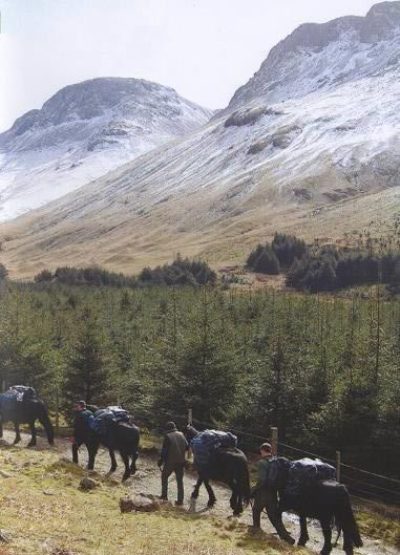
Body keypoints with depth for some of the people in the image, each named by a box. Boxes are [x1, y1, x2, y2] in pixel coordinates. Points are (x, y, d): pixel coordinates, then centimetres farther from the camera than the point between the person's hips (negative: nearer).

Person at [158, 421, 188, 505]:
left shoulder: (167, 436, -9)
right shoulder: (181, 434, 5)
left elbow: (164, 450, -10)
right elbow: (187, 447, 8)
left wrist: (161, 460, -1)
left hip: (170, 461, -4)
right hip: (180, 461, 4)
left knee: (164, 477, 17)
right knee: (180, 480, 10)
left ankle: (164, 495, 15)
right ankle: (180, 500, 8)